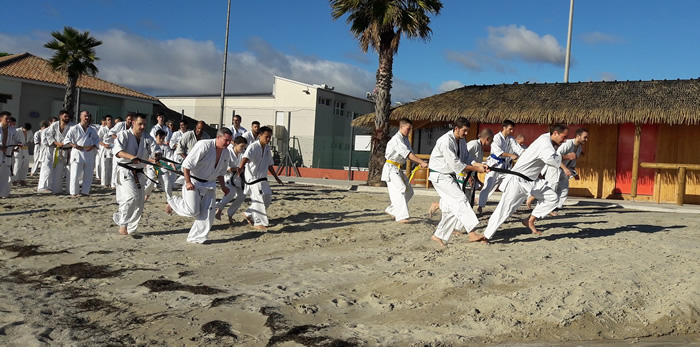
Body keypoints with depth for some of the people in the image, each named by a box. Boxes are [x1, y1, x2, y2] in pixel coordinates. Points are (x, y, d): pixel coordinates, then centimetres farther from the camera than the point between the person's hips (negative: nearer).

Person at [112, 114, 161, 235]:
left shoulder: (148, 138, 6)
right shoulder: (124, 135, -9)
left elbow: (156, 150, 4)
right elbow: (117, 150, -23)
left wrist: (156, 155, -22)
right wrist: (131, 157, -41)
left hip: (139, 173, 6)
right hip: (125, 171, -6)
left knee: (139, 205, 9)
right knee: (132, 196, -27)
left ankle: (130, 230, 24)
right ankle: (122, 225, -11)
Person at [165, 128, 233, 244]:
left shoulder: (226, 153, 1)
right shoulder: (204, 146, -23)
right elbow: (187, 164, -21)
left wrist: (223, 186, 9)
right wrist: (188, 182, -21)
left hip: (209, 185, 7)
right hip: (193, 183, -7)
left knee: (207, 215, 1)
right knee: (192, 211, -12)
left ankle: (196, 238, 14)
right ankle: (173, 202, 17)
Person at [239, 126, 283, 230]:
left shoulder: (267, 149, 9)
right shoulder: (253, 147, -17)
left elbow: (269, 165, 20)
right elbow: (246, 157, -36)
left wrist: (276, 178, 24)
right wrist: (240, 168, -55)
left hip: (262, 178, 9)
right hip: (252, 177, -9)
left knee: (267, 197, 11)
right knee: (259, 199, -11)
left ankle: (248, 214, 26)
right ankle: (258, 223, 0)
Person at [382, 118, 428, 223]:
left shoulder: (406, 140, 12)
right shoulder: (396, 139, -18)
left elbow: (410, 154, 11)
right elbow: (407, 154, -27)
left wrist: (419, 163, -7)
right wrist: (422, 162, -31)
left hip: (398, 169, 10)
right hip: (391, 168, -10)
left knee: (409, 191, 10)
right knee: (400, 189, -20)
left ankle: (391, 210, 19)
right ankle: (401, 216, -22)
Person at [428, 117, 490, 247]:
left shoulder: (461, 141, 6)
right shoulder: (446, 142, -24)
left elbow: (465, 158, 9)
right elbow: (456, 165, -26)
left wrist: (480, 164, -9)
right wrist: (476, 169, -21)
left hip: (449, 176, 10)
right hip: (439, 176, -10)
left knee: (452, 207, 8)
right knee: (461, 199, -20)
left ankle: (438, 236, 19)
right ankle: (471, 234, -23)